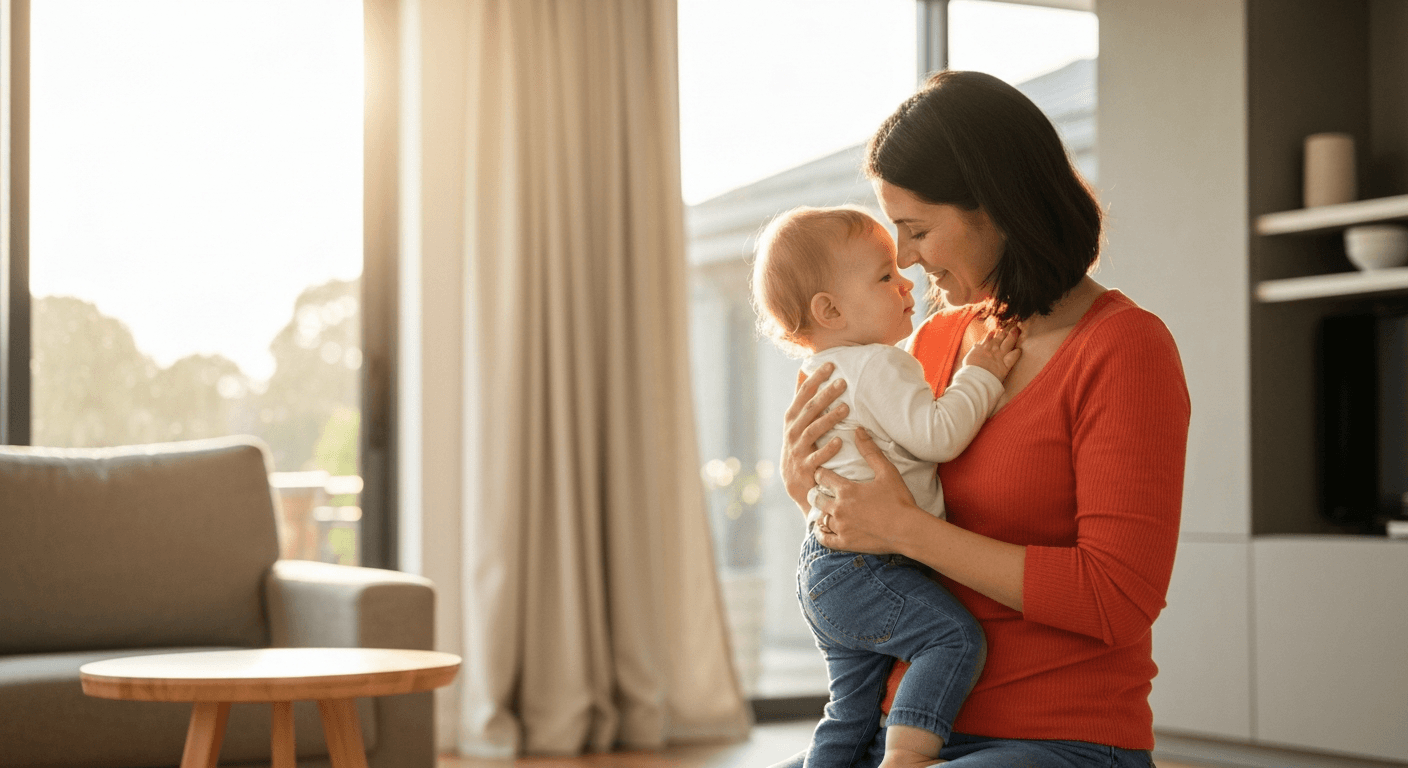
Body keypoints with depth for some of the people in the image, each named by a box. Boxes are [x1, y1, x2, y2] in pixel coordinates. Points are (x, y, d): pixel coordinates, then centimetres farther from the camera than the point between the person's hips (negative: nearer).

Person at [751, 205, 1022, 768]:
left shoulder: (823, 375, 20)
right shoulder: (878, 367, -13)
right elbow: (935, 435, -21)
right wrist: (979, 378, -10)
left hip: (825, 573, 11)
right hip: (861, 567, -11)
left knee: (854, 708, 15)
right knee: (956, 637, -22)